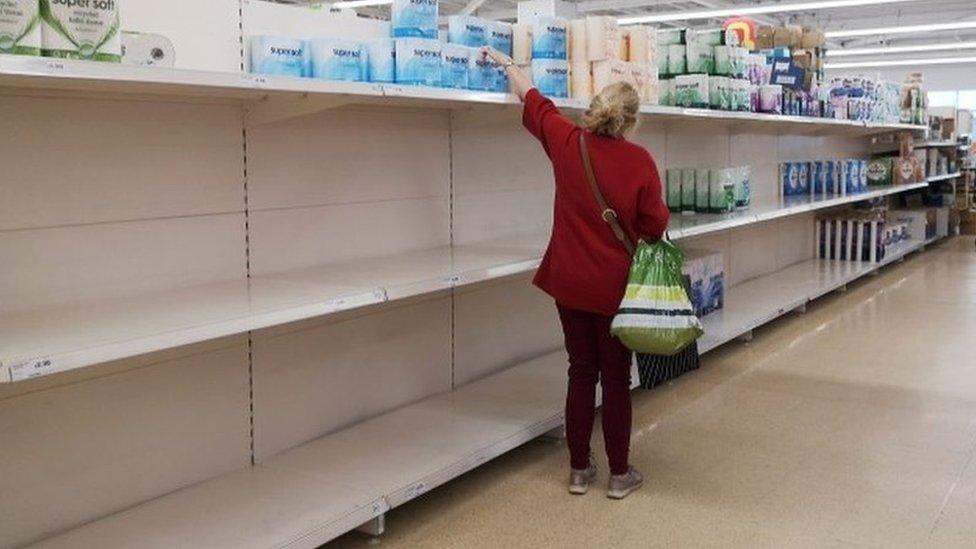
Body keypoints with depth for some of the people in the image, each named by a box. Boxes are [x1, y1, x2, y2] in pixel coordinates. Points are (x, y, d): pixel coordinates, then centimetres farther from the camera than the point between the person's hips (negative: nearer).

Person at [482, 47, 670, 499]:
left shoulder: (567, 143, -6)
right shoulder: (639, 160, -13)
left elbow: (532, 99, 11)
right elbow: (656, 225, -6)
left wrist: (506, 63, 26)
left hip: (570, 281, 3)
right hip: (615, 286, -3)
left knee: (582, 372, 14)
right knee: (616, 377, 8)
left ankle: (579, 470, 21)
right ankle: (620, 475, 17)